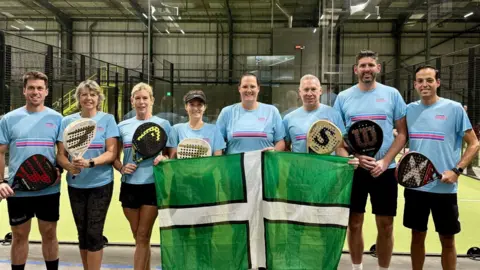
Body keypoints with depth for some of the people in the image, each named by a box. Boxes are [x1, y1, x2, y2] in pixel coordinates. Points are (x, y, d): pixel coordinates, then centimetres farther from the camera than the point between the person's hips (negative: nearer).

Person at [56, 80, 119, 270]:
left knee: (94, 233, -5)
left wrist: (89, 162, -23)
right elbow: (61, 154, 4)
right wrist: (70, 166, -17)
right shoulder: (68, 121, 5)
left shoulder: (107, 119, -2)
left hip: (100, 184, -3)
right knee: (82, 233, 12)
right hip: (76, 185, 3)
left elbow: (111, 153, -7)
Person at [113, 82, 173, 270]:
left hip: (153, 185, -3)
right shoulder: (123, 126, 8)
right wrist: (121, 168, -6)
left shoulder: (163, 124, 1)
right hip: (129, 186, 3)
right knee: (138, 237, 12)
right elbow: (114, 156, 14)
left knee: (143, 236, -2)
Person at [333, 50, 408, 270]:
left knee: (385, 227, 5)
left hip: (385, 170, 0)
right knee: (354, 224, 8)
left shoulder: (392, 94, 2)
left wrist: (385, 162, -11)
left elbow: (402, 133, 2)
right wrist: (355, 156, -11)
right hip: (353, 169, 1)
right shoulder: (343, 97, 4)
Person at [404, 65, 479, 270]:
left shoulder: (454, 109, -5)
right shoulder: (409, 110, 5)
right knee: (417, 235, 13)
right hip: (415, 185, 3)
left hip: (444, 187, -3)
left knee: (447, 239, 7)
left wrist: (456, 170, -13)